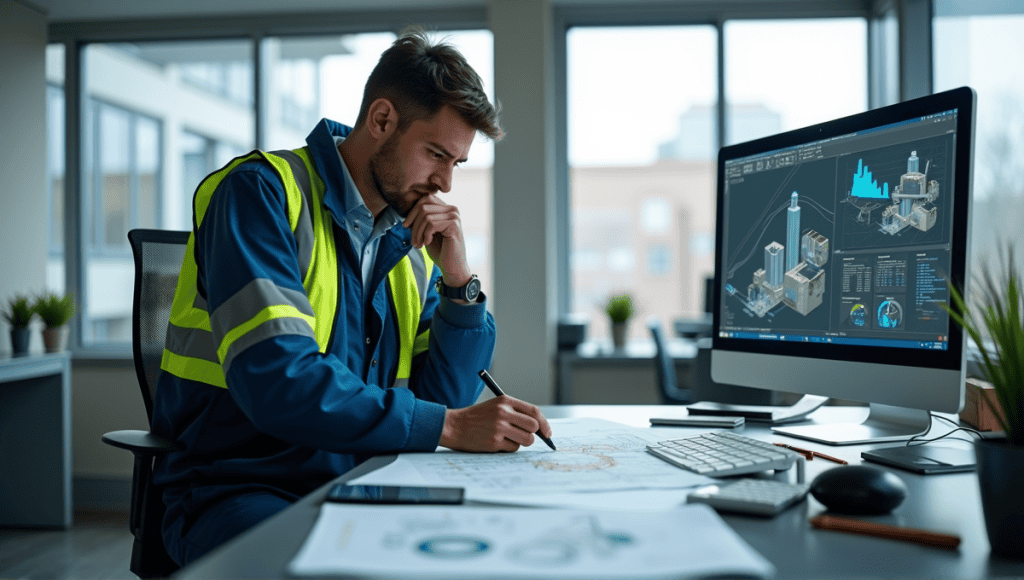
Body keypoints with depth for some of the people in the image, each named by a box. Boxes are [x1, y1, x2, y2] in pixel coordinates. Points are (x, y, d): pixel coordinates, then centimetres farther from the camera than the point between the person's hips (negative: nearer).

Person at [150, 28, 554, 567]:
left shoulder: (410, 241, 9)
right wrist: (449, 426, -23)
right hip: (242, 490, -5)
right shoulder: (261, 191, -11)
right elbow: (275, 381, -24)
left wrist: (458, 280, -6)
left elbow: (443, 397, 7)